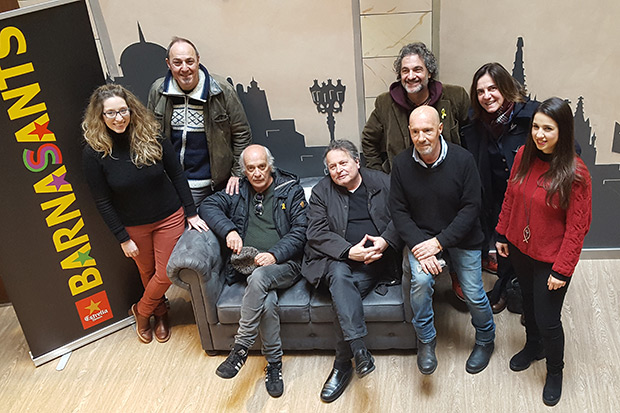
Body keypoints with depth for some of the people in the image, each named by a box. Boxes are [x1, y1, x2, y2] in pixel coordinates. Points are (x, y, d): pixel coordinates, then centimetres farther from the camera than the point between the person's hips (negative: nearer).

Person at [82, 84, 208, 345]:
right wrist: (123, 239, -8)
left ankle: (142, 311, 34)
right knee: (147, 273, 18)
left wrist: (191, 213, -5)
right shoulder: (94, 152, -16)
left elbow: (177, 176, -4)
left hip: (169, 218, 0)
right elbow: (103, 202, -9)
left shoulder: (152, 137, -14)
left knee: (165, 274, 5)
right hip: (133, 227, 0)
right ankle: (160, 312, 46)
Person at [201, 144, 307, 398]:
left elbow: (300, 231, 0)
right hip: (248, 265, 3)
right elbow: (208, 205, 11)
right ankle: (274, 363, -19)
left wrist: (274, 254, -17)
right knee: (267, 300, -31)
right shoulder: (239, 191, 17)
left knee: (259, 276, -37)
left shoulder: (291, 190, 7)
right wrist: (228, 230, -8)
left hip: (283, 265, -2)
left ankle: (241, 347, -31)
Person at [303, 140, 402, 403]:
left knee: (342, 297, -27)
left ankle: (342, 365, -17)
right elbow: (317, 233, -2)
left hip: (376, 260, 0)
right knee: (340, 276, -35)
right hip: (338, 260, 1)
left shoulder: (382, 182, 11)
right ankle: (359, 351, -36)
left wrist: (386, 241, -13)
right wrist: (349, 252, -15)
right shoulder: (321, 192, 9)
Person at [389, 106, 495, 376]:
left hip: (461, 237, 0)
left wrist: (439, 242, -20)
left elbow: (471, 207, -13)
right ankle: (425, 340, -1)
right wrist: (418, 246, -20)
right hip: (421, 236, 1)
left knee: (474, 294, 2)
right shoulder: (401, 164, -10)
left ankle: (485, 339, 33)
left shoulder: (462, 159, -15)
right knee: (421, 280, -24)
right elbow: (398, 211, -7)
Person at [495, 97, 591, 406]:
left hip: (550, 259, -5)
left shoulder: (575, 173, -23)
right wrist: (502, 234, 9)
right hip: (519, 249, 5)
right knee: (529, 302, 26)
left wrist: (561, 270, -18)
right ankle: (533, 346, 53)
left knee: (548, 319, 7)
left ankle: (555, 371, 35)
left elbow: (577, 227, -19)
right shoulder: (524, 155, -8)